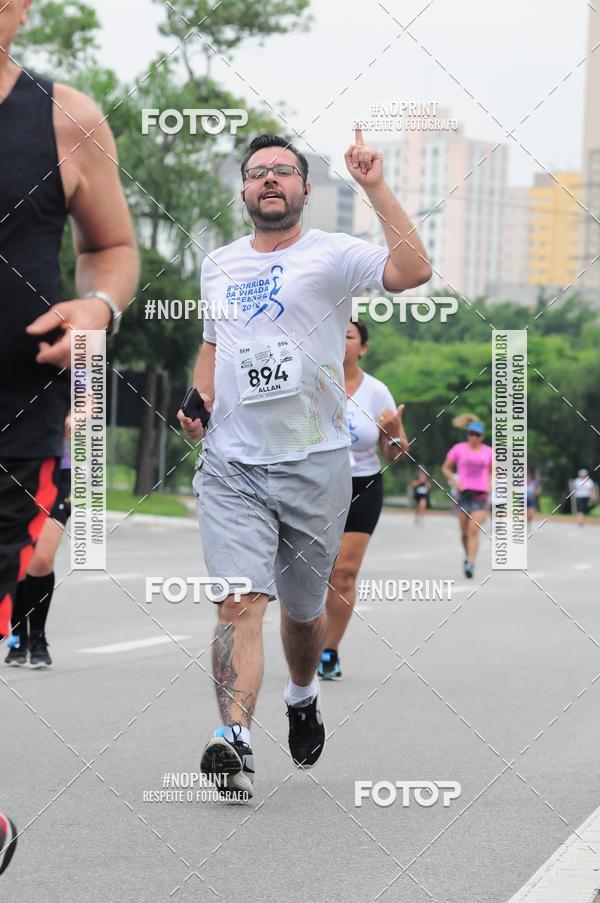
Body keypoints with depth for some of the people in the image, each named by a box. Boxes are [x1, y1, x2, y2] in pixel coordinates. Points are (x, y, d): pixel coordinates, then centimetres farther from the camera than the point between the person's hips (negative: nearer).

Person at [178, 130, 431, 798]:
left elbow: (413, 272, -21)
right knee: (240, 603, -16)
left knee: (303, 608, 14)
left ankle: (302, 695, 43)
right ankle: (233, 742, -24)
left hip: (314, 464, -2)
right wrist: (200, 399, 9)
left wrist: (375, 188, -22)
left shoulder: (333, 254, -2)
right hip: (231, 466, 2)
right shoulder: (218, 265, 13)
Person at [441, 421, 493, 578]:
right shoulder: (459, 449, 3)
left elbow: (492, 471, 22)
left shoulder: (488, 451, 7)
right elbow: (446, 468, 10)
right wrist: (454, 481, -5)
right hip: (464, 492, 1)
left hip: (480, 495, -1)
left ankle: (471, 564, -18)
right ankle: (468, 555, 33)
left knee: (474, 530, -14)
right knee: (464, 531, 6)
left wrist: (489, 486, 5)